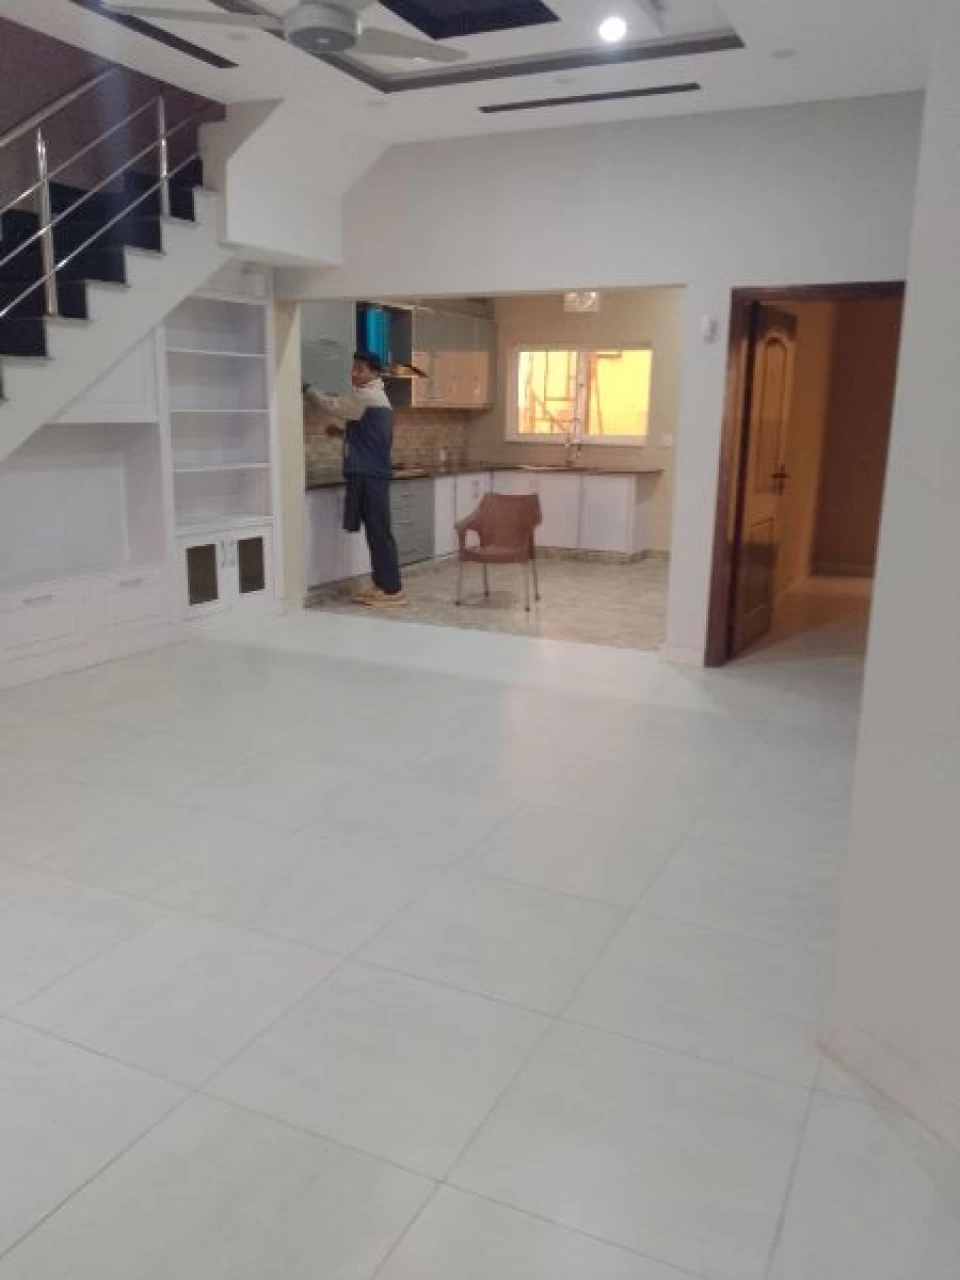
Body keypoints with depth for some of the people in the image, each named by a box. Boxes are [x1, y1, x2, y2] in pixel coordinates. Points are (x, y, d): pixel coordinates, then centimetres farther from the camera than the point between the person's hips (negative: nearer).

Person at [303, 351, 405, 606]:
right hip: (370, 474, 10)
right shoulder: (374, 397, 21)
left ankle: (392, 590, -6)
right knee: (374, 532, 11)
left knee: (379, 532, -8)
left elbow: (333, 406, -6)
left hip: (370, 475, -10)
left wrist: (305, 389, 8)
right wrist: (342, 431, 15)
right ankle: (381, 584, 16)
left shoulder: (367, 396, -11)